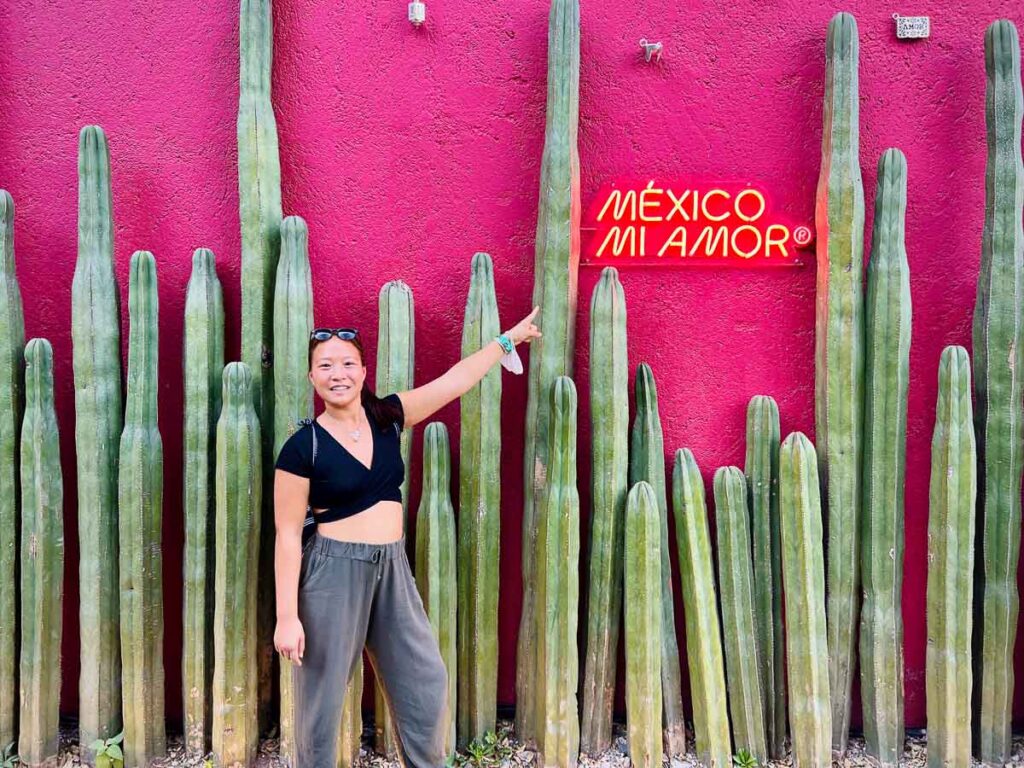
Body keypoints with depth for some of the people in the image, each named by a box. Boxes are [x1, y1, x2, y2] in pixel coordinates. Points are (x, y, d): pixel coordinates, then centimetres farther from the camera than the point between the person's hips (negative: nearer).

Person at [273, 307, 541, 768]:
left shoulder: (386, 417, 2)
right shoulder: (302, 447, -10)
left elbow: (455, 381, 8)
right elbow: (288, 535, -10)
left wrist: (508, 340, 14)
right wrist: (287, 617, -13)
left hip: (392, 568, 5)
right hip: (332, 571, -5)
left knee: (426, 684, 13)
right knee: (321, 701, 7)